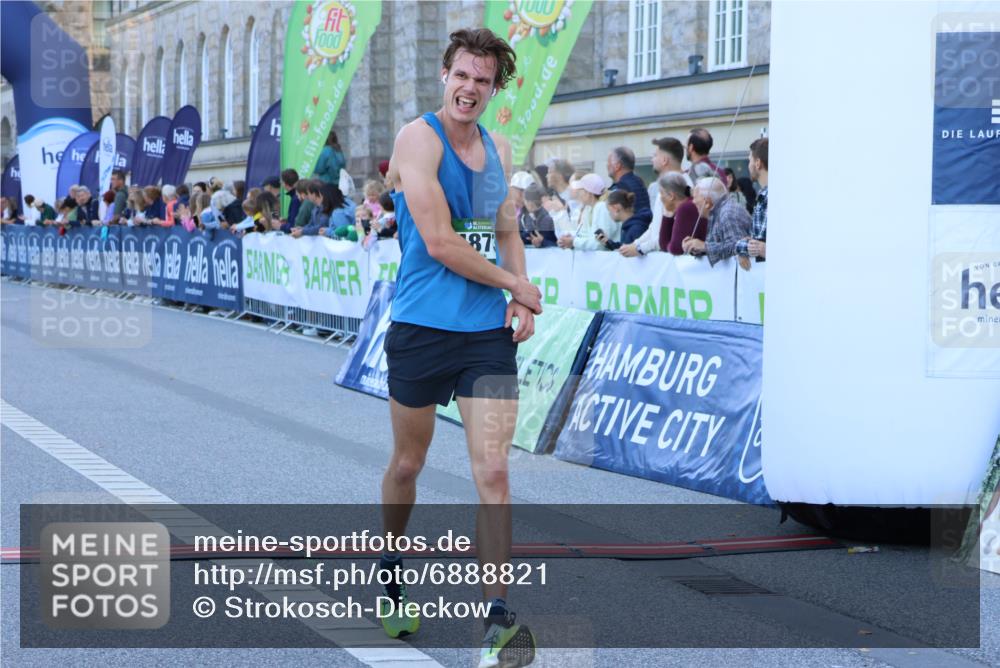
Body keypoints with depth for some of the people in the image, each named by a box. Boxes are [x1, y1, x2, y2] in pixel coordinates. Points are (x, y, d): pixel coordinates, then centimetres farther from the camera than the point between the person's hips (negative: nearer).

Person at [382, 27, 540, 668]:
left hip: (489, 333, 4)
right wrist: (516, 284, -6)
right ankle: (391, 573, 38)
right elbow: (439, 242, -16)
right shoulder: (419, 138, -9)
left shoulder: (499, 150, 12)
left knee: (493, 472, -6)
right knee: (407, 466, 12)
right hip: (422, 328, -4)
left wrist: (521, 300, 4)